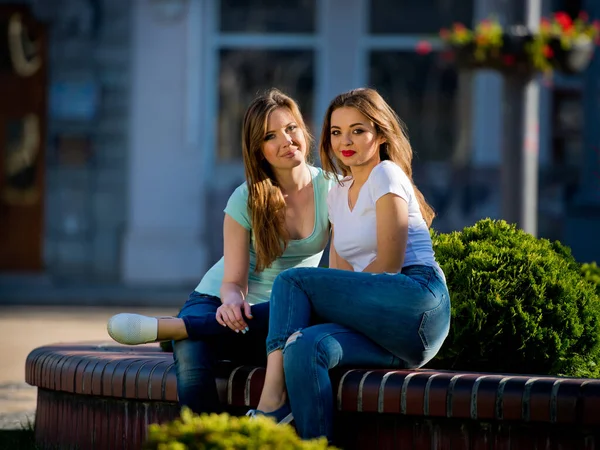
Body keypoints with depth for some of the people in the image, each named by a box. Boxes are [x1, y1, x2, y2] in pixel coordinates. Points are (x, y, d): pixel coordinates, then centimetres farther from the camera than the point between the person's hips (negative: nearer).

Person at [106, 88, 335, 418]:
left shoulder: (332, 189, -5)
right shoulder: (246, 200, -5)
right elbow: (233, 280, -8)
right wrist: (233, 301, -35)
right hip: (217, 302, -1)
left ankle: (162, 328, -35)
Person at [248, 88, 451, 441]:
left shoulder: (386, 175, 0)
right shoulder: (339, 193, 23)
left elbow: (388, 265, -8)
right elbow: (339, 277, 17)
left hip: (418, 304, -6)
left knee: (291, 281, -14)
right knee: (304, 349, -24)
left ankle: (270, 405, -24)